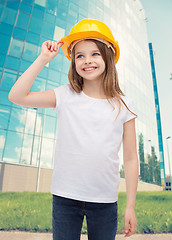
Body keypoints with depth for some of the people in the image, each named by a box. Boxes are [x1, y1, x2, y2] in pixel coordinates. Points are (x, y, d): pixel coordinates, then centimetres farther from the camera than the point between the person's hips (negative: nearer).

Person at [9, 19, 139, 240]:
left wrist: (130, 206, 1)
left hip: (105, 201, 1)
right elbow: (16, 96, -11)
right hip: (65, 197, 0)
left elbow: (130, 159, -1)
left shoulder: (122, 105, -4)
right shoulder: (65, 96, -4)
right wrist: (43, 59, -12)